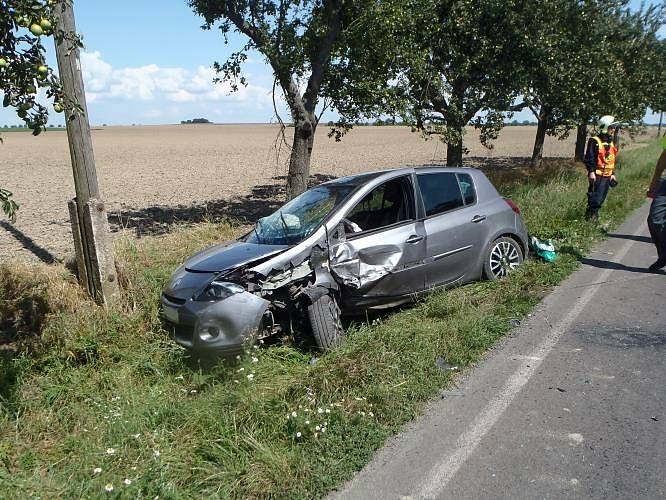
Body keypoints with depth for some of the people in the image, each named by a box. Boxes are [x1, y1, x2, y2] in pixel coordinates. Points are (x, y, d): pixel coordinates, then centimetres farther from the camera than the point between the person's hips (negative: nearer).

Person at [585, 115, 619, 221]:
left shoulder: (611, 143, 16)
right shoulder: (595, 141, -9)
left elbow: (612, 160, 23)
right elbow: (589, 158, -14)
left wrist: (613, 174, 20)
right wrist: (591, 172, -20)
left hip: (607, 175, 8)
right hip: (597, 175, -8)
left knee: (601, 198, 11)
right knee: (595, 197, -10)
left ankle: (595, 214, 21)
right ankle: (590, 216, -3)